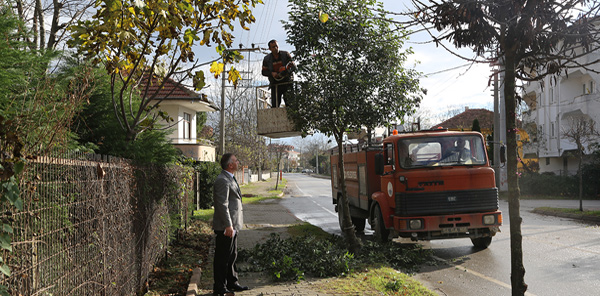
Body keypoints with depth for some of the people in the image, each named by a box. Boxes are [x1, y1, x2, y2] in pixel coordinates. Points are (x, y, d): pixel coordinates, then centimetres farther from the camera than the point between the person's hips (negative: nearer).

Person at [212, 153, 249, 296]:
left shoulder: (230, 179, 16)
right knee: (222, 257, -1)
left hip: (232, 225, 10)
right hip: (225, 227, -10)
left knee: (231, 256, 18)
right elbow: (222, 205, -22)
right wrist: (228, 226, -24)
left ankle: (232, 283, 30)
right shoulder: (222, 180, -18)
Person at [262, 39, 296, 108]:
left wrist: (288, 70, -22)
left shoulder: (286, 54, 1)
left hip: (287, 81, -1)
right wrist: (272, 73, -12)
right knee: (275, 104, -3)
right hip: (275, 84, 1)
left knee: (289, 103, -7)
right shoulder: (267, 59, 4)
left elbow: (294, 66, 0)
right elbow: (264, 72, 8)